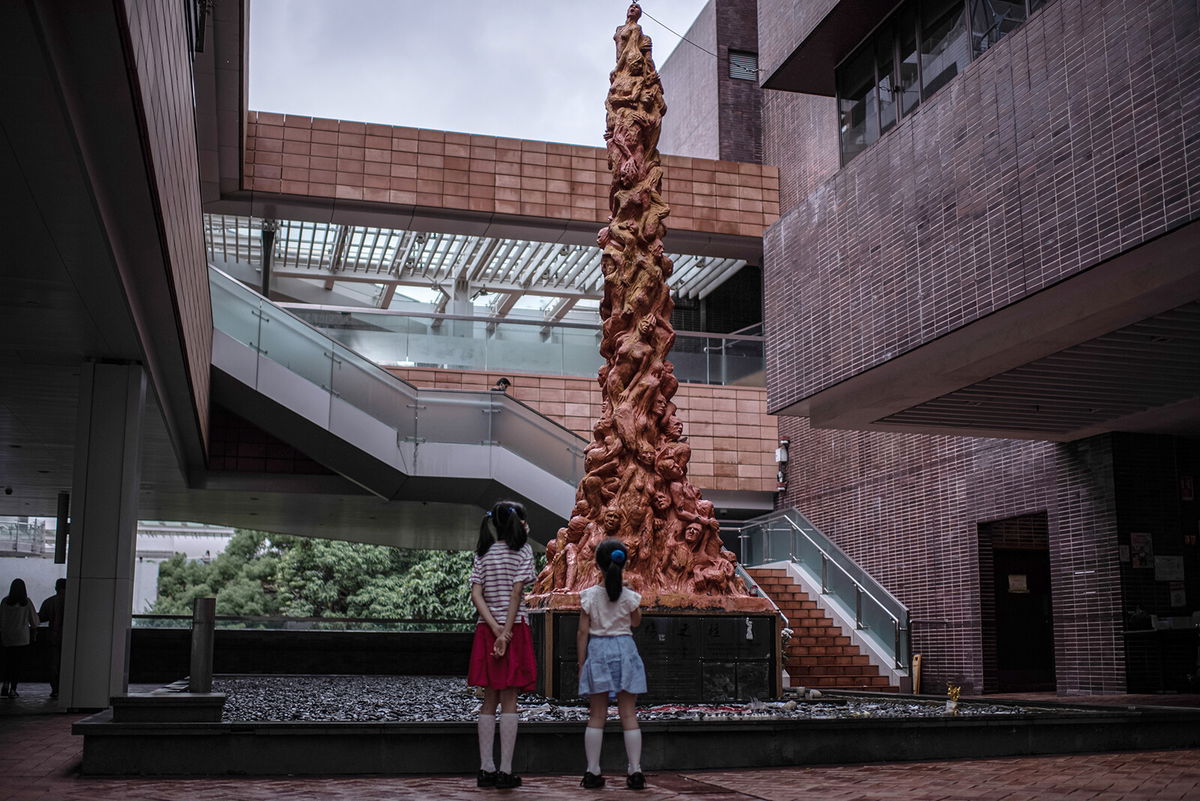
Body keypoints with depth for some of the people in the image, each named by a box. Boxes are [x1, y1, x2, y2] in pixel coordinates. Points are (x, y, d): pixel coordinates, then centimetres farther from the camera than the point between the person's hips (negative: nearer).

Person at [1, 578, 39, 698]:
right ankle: (13, 689, -1)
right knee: (18, 663, 3)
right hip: (22, 638, -1)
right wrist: (31, 628, 24)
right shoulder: (27, 602, -5)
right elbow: (34, 620, 2)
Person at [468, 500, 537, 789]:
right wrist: (506, 632, -14)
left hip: (486, 631, 4)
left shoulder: (483, 553, 10)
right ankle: (505, 770, -2)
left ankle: (486, 769, 8)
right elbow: (516, 593, -12)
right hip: (514, 628, -4)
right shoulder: (522, 550, -3)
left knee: (489, 701, 9)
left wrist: (495, 628, -8)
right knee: (509, 701, -1)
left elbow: (476, 595, -1)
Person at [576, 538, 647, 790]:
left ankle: (593, 772, 8)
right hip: (624, 650, 0)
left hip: (598, 651, 0)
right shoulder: (629, 596, -5)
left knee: (596, 715, 8)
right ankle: (635, 771, 4)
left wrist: (581, 663, 5)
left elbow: (583, 632, -3)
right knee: (628, 715, 5)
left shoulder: (589, 596, -6)